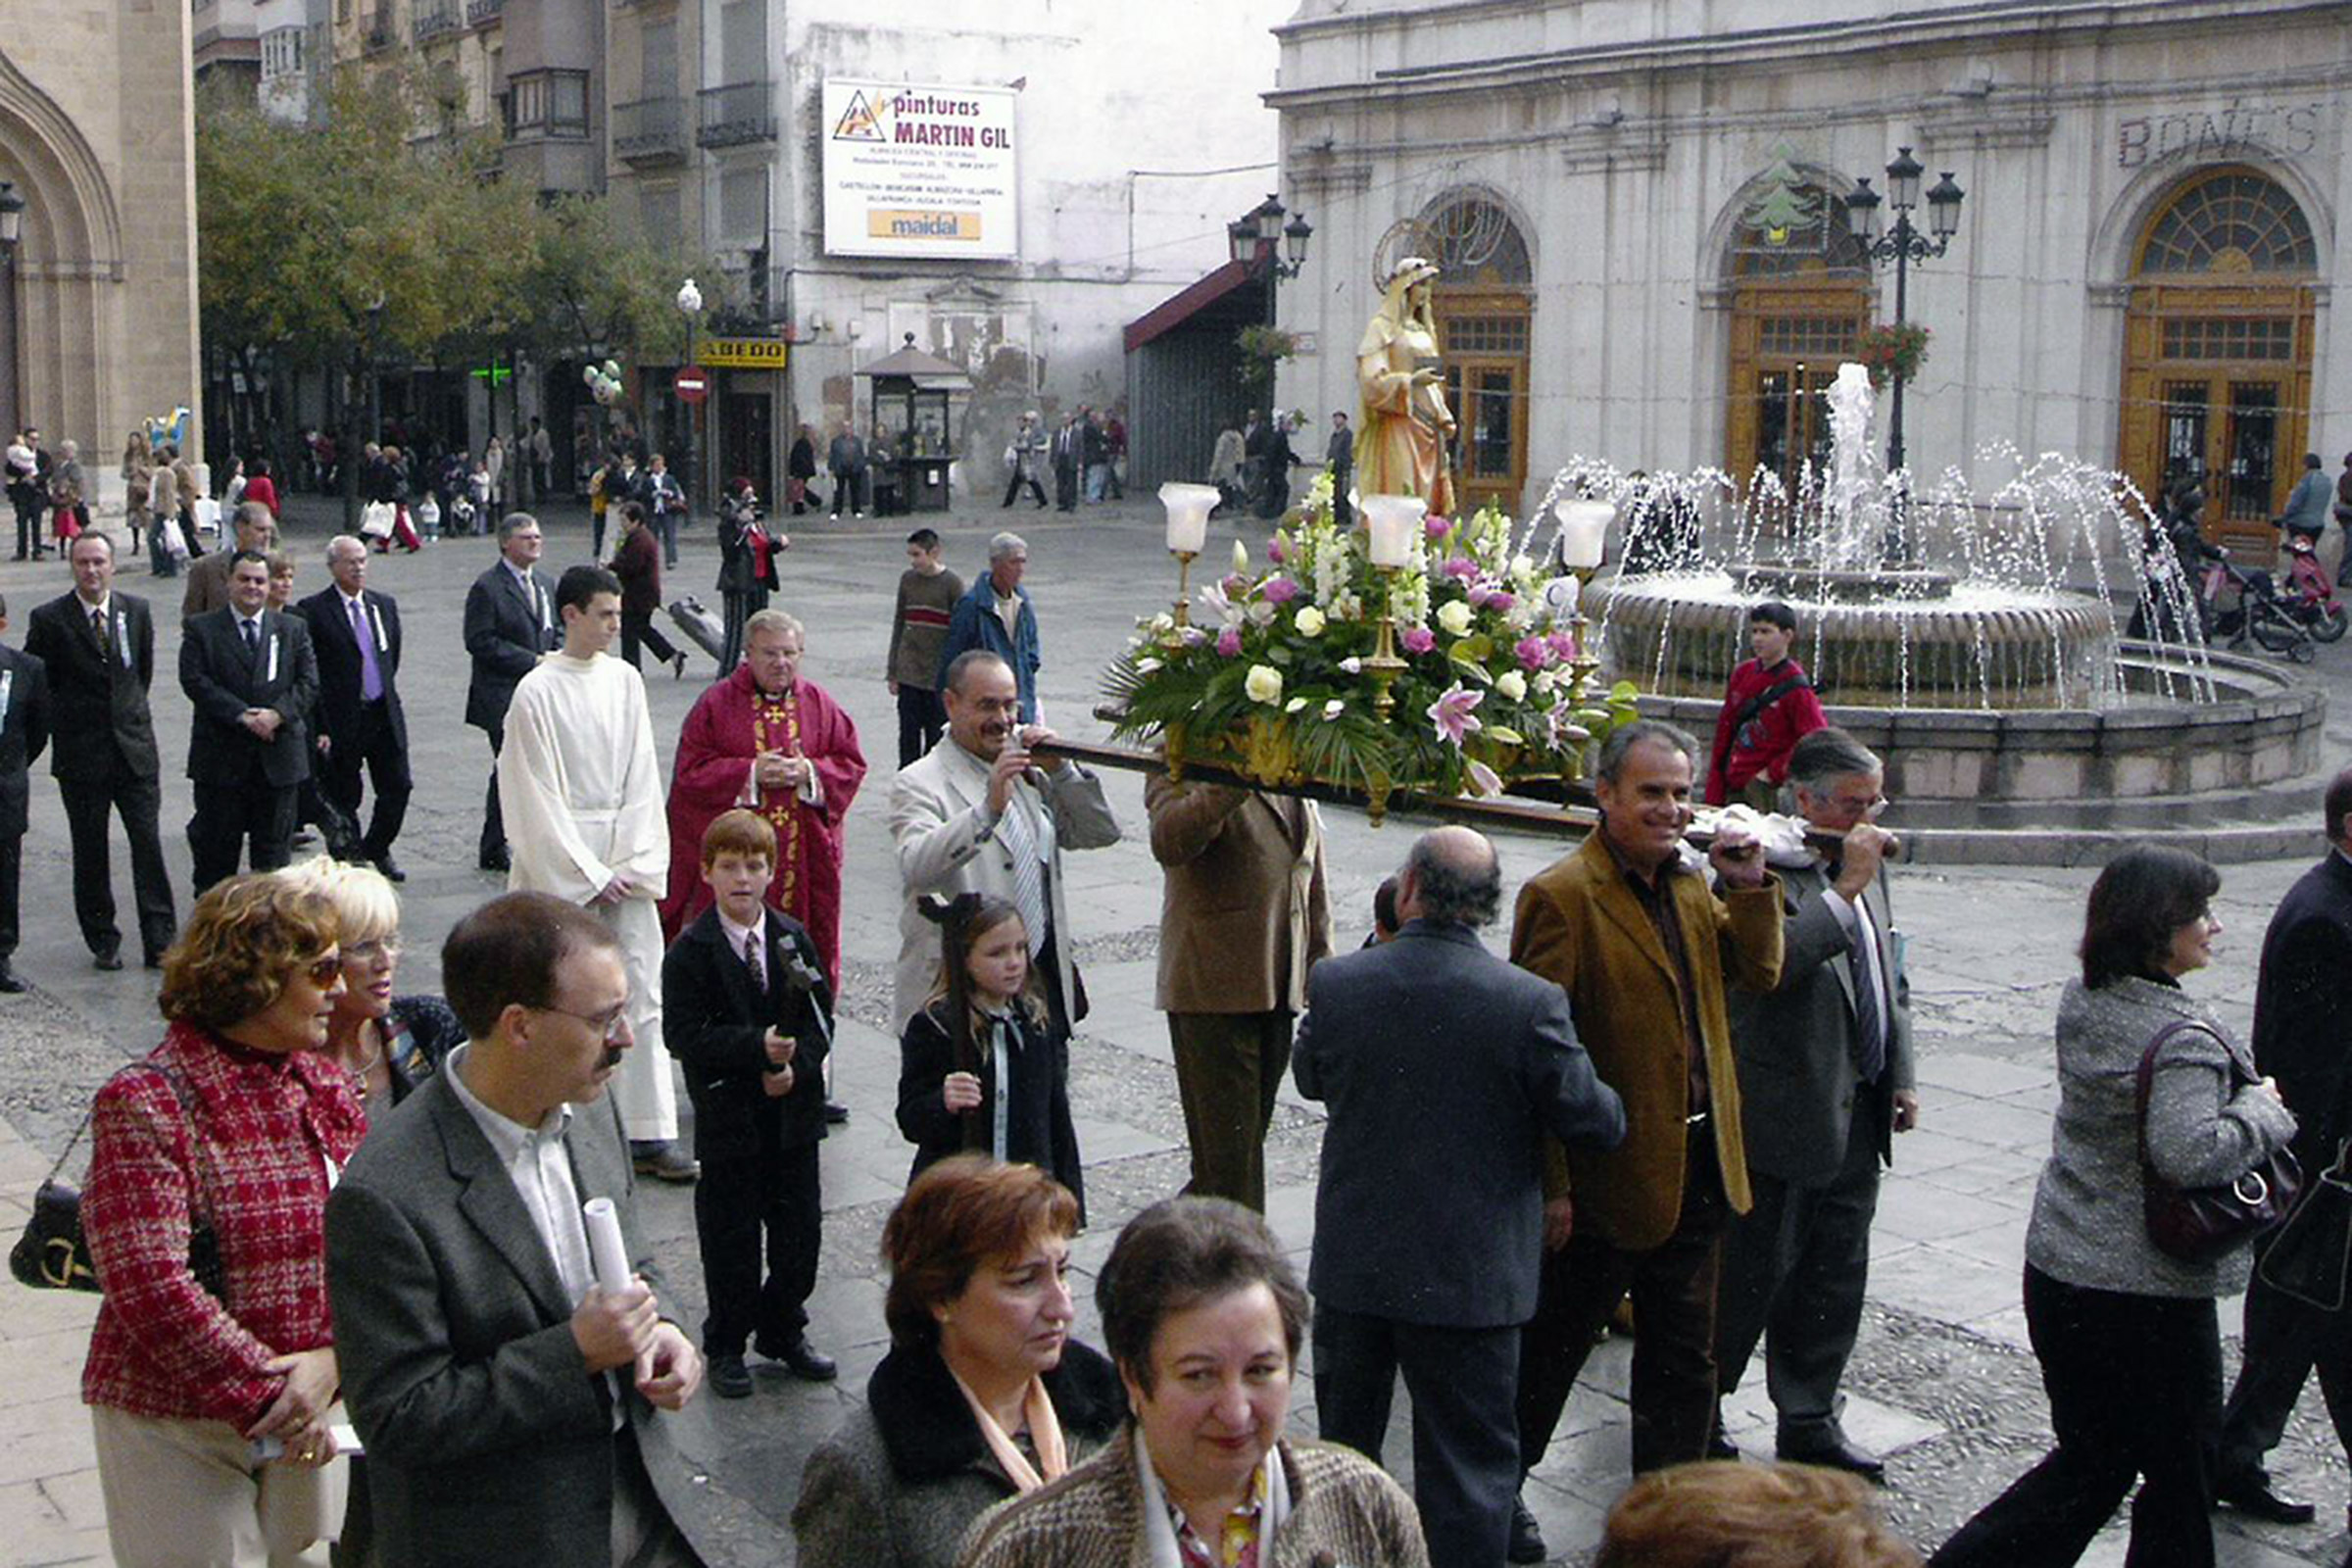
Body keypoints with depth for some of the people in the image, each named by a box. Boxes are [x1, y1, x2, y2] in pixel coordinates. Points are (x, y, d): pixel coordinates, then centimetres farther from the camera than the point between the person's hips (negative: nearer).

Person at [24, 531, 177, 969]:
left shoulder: (136, 610, 5)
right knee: (90, 851, 6)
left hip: (134, 747, 2)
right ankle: (103, 941, 17)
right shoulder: (49, 619, -5)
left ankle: (159, 941, 2)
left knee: (148, 842, -2)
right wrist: (65, 718, 3)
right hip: (80, 752, -2)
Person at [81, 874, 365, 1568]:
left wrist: (332, 1359, -16)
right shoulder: (144, 1104, -15)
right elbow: (149, 1285, -21)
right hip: (175, 1423, -5)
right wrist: (264, 1399, -20)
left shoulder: (324, 1084, 4)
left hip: (307, 1415, 5)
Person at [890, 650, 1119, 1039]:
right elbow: (916, 868, -25)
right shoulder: (918, 784, -7)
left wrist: (1061, 771, -2)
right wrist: (988, 809, -36)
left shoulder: (1028, 771, 13)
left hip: (1045, 975, 6)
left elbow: (1101, 833, 12)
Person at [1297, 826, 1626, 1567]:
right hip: (1471, 1275, -2)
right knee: (1469, 1459, 10)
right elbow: (1594, 1122, -10)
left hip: (1353, 1263, 3)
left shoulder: (1335, 983, -12)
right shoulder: (1529, 1002, -19)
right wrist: (1615, 1105, 12)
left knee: (1345, 1444, 22)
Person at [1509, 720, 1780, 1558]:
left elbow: (1758, 972, 11)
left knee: (1683, 1359, 16)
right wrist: (1550, 1184, -19)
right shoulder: (1562, 896, -16)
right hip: (1609, 1174, -7)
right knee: (1552, 1342, 10)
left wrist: (1750, 885, -4)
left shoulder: (1690, 886, 10)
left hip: (1697, 1166, 7)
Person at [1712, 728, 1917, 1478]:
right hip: (1789, 1113, -8)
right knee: (1754, 1273, 3)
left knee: (1836, 1276, 15)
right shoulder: (1766, 869, -16)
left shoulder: (1868, 868, 12)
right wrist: (1847, 888, -27)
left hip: (1859, 1112, 8)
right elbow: (1771, 960, -33)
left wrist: (1902, 1076, 15)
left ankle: (1809, 1419, 27)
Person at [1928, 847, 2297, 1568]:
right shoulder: (2182, 1037, -21)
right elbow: (2189, 1153, -33)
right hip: (2149, 1292, -8)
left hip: (2056, 1268, 8)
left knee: (2090, 1461, 20)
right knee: (2180, 1478, 11)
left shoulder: (2081, 1002, 4)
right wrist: (2263, 1109, -17)